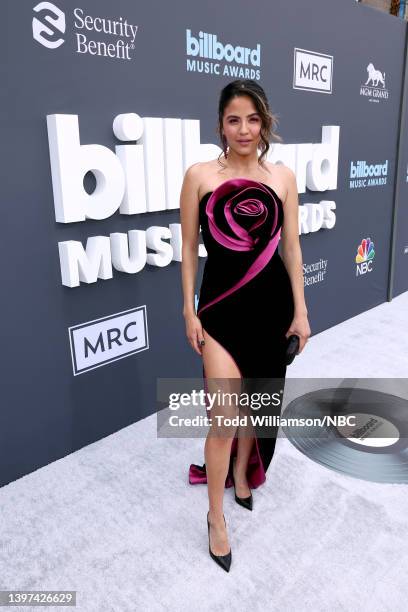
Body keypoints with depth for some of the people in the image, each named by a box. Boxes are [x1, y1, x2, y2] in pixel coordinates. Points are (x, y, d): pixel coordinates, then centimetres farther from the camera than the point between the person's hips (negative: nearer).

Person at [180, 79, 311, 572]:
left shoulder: (283, 176, 4)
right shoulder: (200, 175, -3)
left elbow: (291, 247, 6)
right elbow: (189, 247, 0)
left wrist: (300, 310, 4)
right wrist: (189, 310, -2)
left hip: (272, 304, 3)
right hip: (221, 305, -3)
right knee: (224, 416, -5)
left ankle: (242, 474, 45)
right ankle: (216, 517, 18)